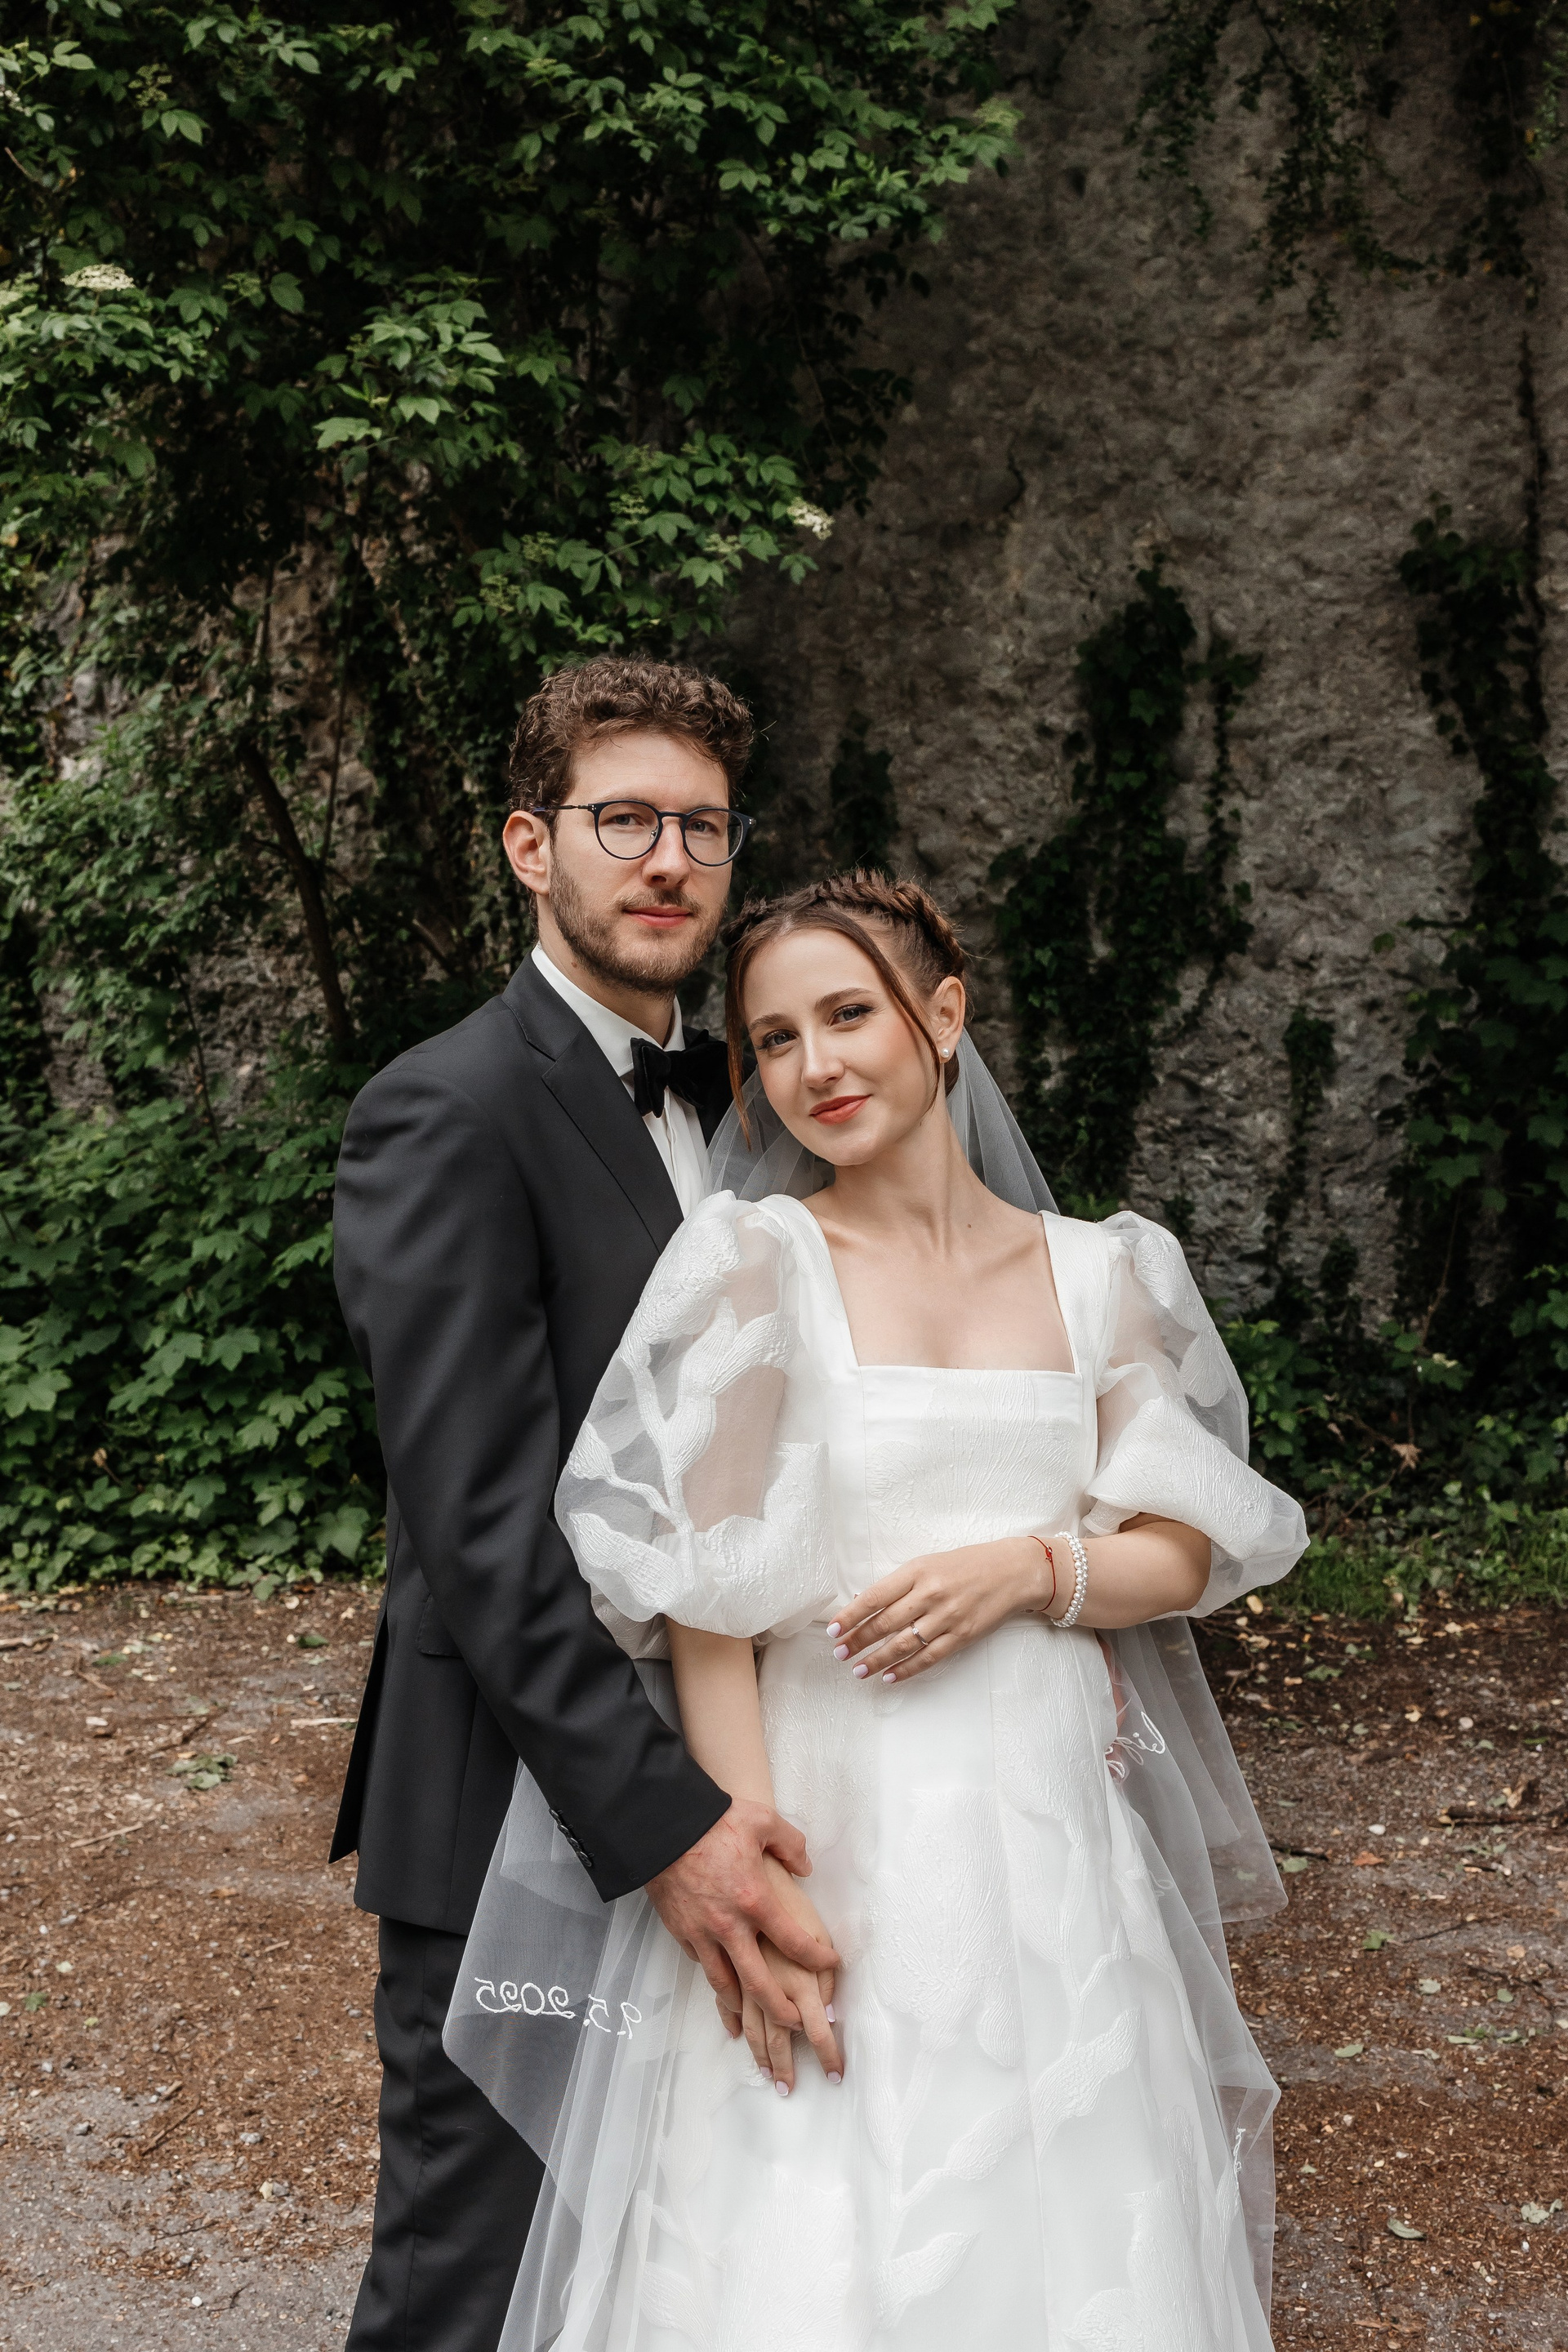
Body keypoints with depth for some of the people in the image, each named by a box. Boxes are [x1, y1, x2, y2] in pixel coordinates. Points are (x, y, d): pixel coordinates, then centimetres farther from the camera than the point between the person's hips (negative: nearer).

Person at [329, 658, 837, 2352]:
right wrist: (658, 1816, -25)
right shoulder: (448, 1115, -15)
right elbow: (481, 1523, -22)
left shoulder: (719, 1099, 11)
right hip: (520, 1829, -8)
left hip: (696, 1790, 8)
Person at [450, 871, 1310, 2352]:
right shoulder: (755, 1262, -6)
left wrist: (1033, 1570, -12)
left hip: (1055, 1847, 3)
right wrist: (755, 1877, -15)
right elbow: (705, 1600, -9)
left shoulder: (1100, 1276, 5)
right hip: (836, 1830, -3)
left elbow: (1187, 1552, 8)